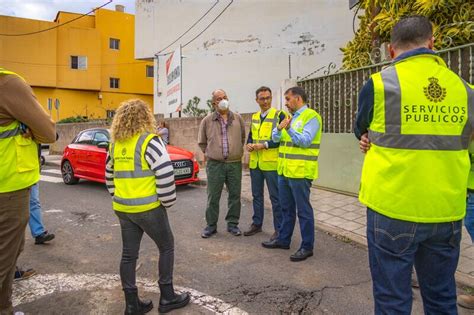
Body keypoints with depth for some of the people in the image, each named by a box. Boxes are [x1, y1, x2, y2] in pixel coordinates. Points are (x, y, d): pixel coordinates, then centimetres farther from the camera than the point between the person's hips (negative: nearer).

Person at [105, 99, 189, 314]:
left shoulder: (115, 144, 8)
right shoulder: (149, 140, -14)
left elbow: (109, 176, 17)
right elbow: (165, 174, -21)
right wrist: (168, 201, -8)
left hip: (122, 208, 7)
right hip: (148, 208, -6)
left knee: (129, 254, 13)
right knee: (166, 248, 12)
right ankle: (167, 297, 20)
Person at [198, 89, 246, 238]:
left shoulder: (238, 118, 5)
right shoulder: (207, 120, 1)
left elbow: (243, 137, 17)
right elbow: (202, 142, 11)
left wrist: (237, 151, 12)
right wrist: (211, 153, 9)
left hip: (235, 164, 2)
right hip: (215, 164, -1)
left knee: (235, 195, 7)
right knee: (213, 197, 4)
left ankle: (232, 224, 21)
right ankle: (211, 225, 16)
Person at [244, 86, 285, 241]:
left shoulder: (279, 115, -6)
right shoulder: (254, 117, 14)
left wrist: (265, 145, -19)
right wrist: (249, 144, -1)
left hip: (271, 164, -6)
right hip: (255, 163, 6)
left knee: (275, 197, 2)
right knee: (257, 195, 16)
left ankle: (279, 229, 14)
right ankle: (256, 224, 31)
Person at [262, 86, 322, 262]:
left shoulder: (311, 116, -8)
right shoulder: (289, 117, 17)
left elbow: (305, 141, -20)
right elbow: (275, 138, 9)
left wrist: (289, 130, -31)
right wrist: (279, 129, -11)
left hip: (300, 172, -8)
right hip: (284, 170, 8)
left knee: (303, 210, 1)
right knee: (286, 208, 18)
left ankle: (307, 247, 12)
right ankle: (283, 239, 31)